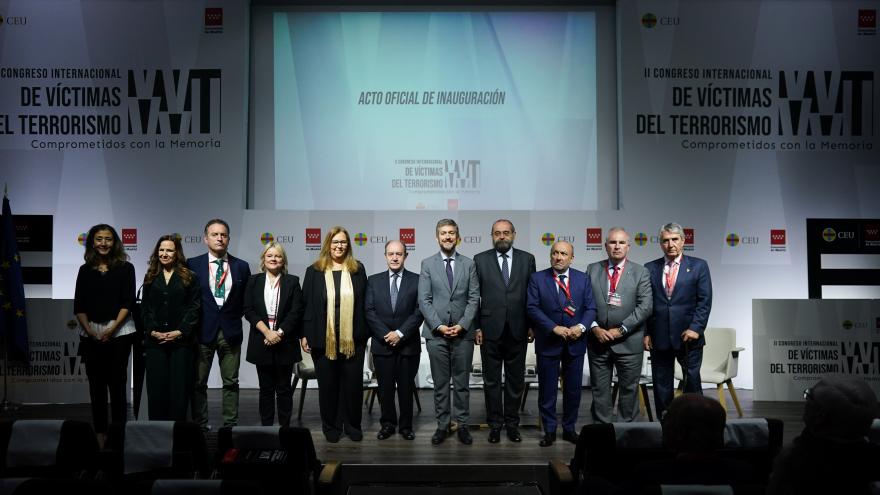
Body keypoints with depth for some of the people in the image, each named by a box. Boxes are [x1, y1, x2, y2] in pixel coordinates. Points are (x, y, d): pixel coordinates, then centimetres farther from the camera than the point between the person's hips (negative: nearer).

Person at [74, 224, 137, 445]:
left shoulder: (125, 268, 2)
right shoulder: (85, 270, 11)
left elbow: (128, 303, -3)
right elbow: (79, 306, 7)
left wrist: (112, 329, -12)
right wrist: (89, 330, -6)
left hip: (119, 332, -3)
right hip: (91, 333, 3)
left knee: (117, 383, -3)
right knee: (96, 384, 6)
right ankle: (99, 432, 14)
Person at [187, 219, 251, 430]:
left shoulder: (241, 267, 6)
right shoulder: (193, 265, 1)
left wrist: (235, 315, 3)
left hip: (231, 331, 1)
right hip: (203, 331, -1)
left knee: (231, 382, 6)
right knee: (198, 382, 4)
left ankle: (230, 424, 14)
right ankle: (200, 425, 14)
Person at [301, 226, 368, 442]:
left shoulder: (358, 270, 6)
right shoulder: (314, 271, 2)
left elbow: (364, 303, 7)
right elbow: (306, 304, 2)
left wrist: (365, 333, 5)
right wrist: (304, 334, -3)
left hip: (353, 339, 1)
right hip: (323, 339, -1)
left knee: (353, 383, 6)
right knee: (328, 384, 8)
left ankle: (352, 425, 20)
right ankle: (331, 425, 22)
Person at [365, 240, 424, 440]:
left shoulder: (416, 280, 1)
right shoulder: (374, 280, 6)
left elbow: (419, 311, -5)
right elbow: (369, 312, 1)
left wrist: (400, 333, -13)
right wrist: (386, 335, -9)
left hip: (408, 344, -1)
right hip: (382, 344, 1)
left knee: (406, 387, 7)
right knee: (385, 387, 7)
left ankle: (406, 425, 20)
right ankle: (388, 424, 22)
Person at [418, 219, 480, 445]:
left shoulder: (469, 264, 6)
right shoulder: (427, 264, 4)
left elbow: (474, 299, 2)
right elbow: (424, 300, -1)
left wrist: (462, 325, -10)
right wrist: (438, 325, -10)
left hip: (463, 332, 1)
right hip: (436, 333, 0)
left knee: (462, 382, 6)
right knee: (440, 383, 6)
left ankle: (462, 424, 15)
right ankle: (442, 425, 15)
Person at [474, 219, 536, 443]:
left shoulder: (527, 259, 4)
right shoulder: (480, 260, 1)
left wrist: (532, 325, 2)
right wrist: (476, 327, -3)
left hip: (518, 330, 1)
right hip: (490, 330, -1)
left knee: (516, 380, 9)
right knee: (491, 380, 7)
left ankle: (512, 423, 21)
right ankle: (495, 424, 18)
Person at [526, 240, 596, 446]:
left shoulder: (583, 279, 6)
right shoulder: (537, 278, -1)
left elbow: (590, 308, 3)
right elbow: (532, 307, -8)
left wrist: (581, 326, -16)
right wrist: (554, 328, -17)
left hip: (575, 342, 2)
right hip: (547, 342, -2)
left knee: (573, 389, 9)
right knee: (547, 389, 5)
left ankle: (569, 429, 24)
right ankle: (549, 431, 18)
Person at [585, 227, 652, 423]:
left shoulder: (640, 272, 1)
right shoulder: (592, 269, 7)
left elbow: (645, 306, -6)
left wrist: (621, 330, -12)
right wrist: (594, 328, -10)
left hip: (628, 341, -1)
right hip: (597, 339, 2)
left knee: (629, 389, 6)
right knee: (599, 390, 7)